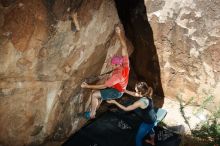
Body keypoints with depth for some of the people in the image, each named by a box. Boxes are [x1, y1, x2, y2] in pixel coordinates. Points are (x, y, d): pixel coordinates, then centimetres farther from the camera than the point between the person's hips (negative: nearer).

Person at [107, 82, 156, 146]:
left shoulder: (141, 102, -36)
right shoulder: (146, 95, -12)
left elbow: (126, 109, -26)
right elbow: (134, 94, 5)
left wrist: (114, 102, -19)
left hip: (148, 122, -9)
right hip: (153, 118, 9)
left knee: (138, 138, 11)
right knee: (150, 128, 40)